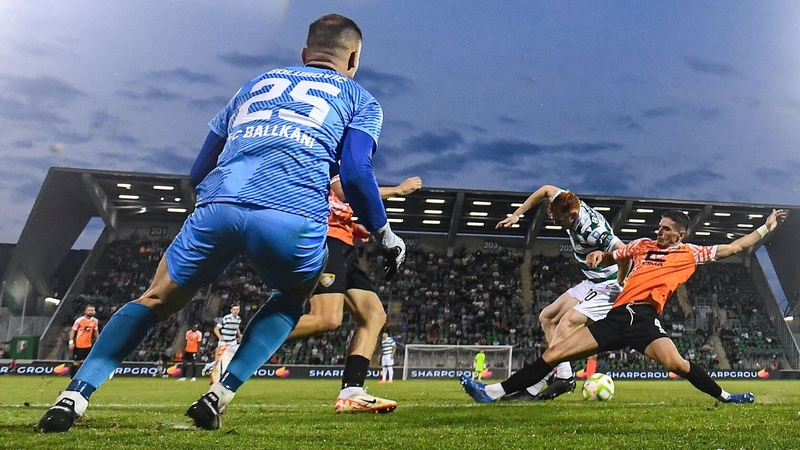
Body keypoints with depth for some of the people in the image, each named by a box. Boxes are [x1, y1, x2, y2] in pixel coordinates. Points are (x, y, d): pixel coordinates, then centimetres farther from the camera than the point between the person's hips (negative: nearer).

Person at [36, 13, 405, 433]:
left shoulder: (257, 83, 32)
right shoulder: (360, 99, 22)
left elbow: (198, 172, 29)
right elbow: (356, 173, 4)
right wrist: (384, 234, 17)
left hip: (218, 207, 3)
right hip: (292, 215, -2)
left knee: (156, 300, 23)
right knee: (292, 296, 28)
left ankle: (74, 396, 11)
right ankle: (219, 395, 16)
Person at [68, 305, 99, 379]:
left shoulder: (95, 321, 2)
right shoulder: (79, 320, -12)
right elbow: (72, 330, -8)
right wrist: (71, 342, -14)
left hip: (88, 345, 5)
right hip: (79, 345, -5)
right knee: (76, 362, 1)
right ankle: (72, 378, 12)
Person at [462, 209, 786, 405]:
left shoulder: (691, 253, 13)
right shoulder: (642, 245, 20)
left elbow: (733, 248, 18)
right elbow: (611, 257, 31)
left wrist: (766, 228, 20)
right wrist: (598, 255, 9)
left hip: (645, 319, -2)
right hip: (617, 316, 3)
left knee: (676, 363, -32)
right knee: (555, 352, -6)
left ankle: (724, 397, -3)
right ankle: (494, 392, -5)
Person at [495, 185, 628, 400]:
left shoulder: (591, 231, -30)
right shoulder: (573, 204, -4)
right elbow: (546, 189, 12)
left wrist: (619, 284, -21)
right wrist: (516, 215, 10)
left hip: (607, 287, -10)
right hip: (590, 283, 10)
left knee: (566, 325, -22)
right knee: (547, 317, 8)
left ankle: (533, 390, -23)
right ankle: (564, 376, 4)